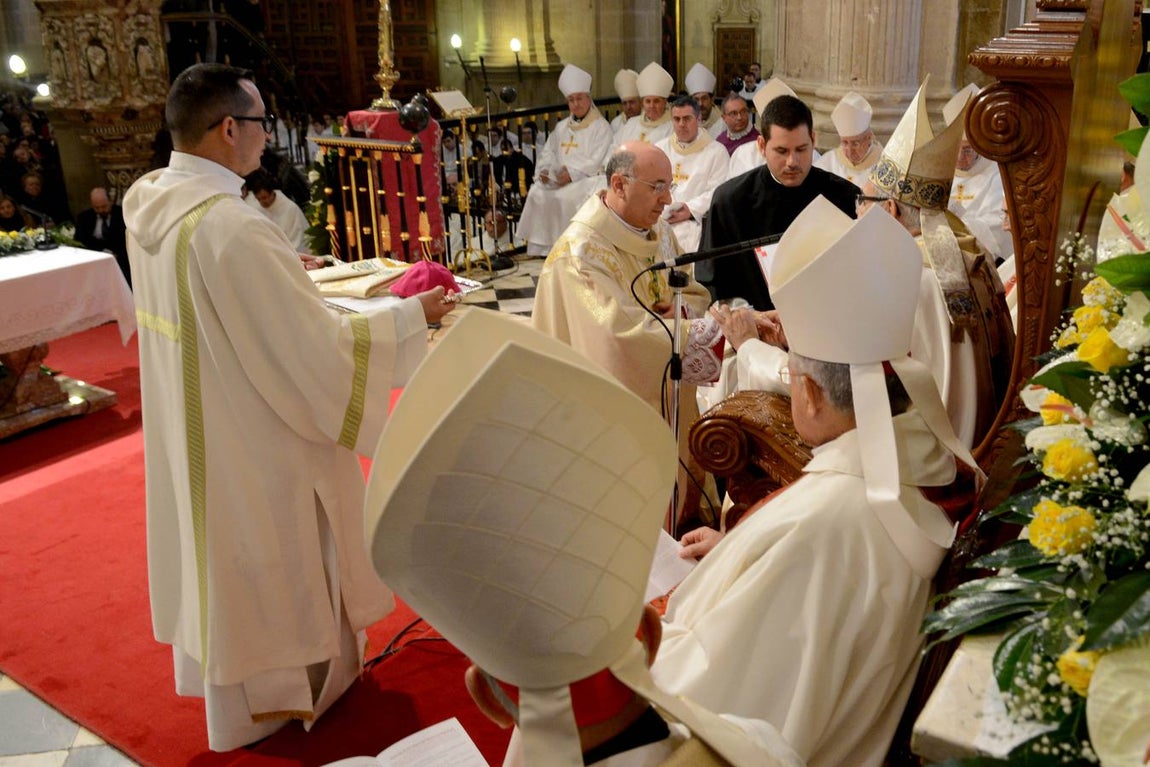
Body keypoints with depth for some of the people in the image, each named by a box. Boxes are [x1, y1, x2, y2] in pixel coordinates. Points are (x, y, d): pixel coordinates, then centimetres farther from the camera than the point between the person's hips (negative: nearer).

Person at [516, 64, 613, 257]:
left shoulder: (601, 127, 2)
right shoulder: (561, 127, 21)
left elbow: (596, 161, -9)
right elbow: (548, 153, 17)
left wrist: (572, 174, -19)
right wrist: (544, 171, -4)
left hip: (586, 179, -5)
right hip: (558, 180, 5)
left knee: (565, 197, -33)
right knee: (537, 194, -20)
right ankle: (541, 246, -18)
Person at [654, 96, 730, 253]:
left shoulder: (716, 151, 9)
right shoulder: (660, 149, 22)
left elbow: (717, 192, -1)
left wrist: (691, 210, -14)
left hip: (694, 221, -2)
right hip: (657, 219, 2)